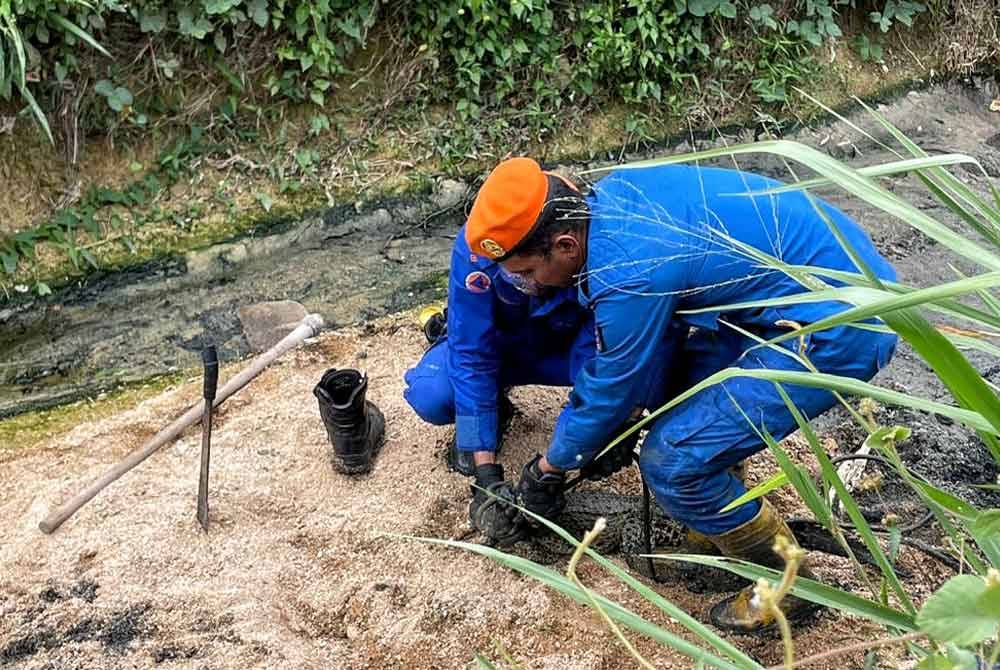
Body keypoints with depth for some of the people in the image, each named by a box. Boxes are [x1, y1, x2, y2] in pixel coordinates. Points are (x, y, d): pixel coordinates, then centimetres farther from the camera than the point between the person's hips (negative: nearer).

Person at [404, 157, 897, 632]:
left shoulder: (628, 275, -25)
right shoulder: (611, 194, 0)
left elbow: (608, 392, -9)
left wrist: (547, 471, 8)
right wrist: (633, 419, 17)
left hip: (838, 329, -10)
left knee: (673, 460, -10)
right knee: (658, 354, 17)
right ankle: (722, 518, 30)